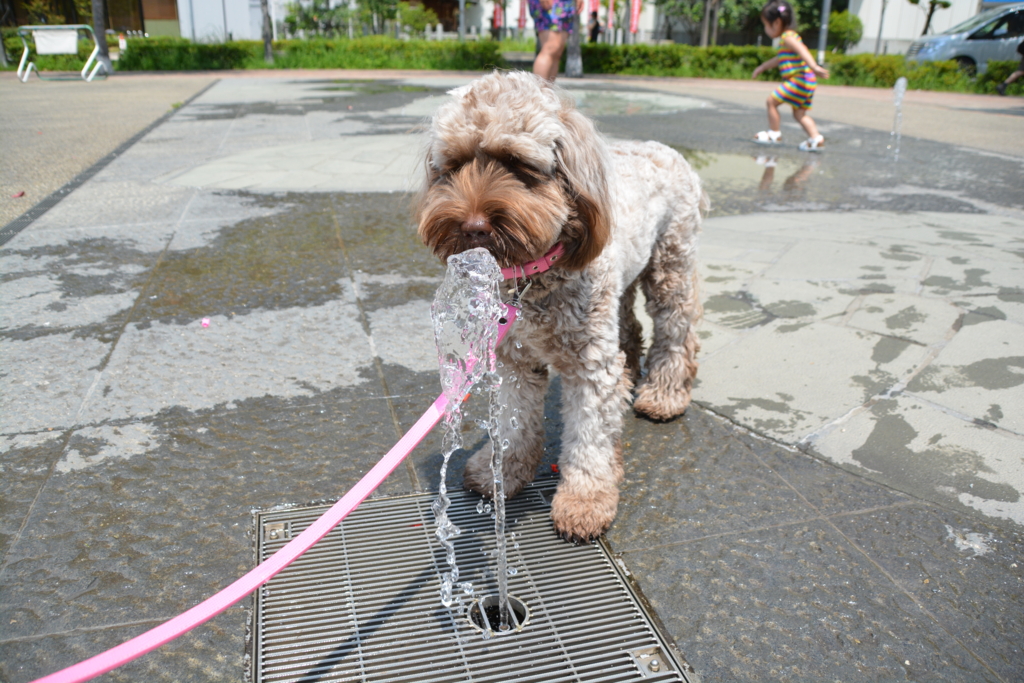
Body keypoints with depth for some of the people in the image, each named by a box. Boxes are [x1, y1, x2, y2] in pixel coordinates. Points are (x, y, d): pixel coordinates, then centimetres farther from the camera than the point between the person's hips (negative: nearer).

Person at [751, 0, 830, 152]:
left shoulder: (788, 37, -12)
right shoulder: (787, 38, 21)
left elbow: (803, 51, -28)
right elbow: (779, 59, 39)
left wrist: (814, 67, -42)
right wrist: (763, 67, 50)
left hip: (799, 80, -10)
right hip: (806, 83, 10)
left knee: (772, 100, -2)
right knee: (799, 113, 12)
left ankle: (774, 134, 6)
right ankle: (816, 139, 4)